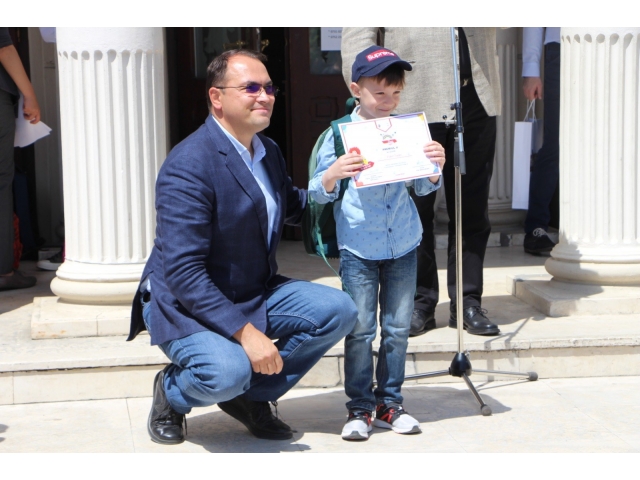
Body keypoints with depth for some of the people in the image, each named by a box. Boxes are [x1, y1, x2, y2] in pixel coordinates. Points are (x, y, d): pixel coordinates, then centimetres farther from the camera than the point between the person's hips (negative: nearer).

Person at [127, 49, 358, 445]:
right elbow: (183, 271, -28)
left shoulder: (269, 151, 5)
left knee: (339, 310, -10)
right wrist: (245, 333, -34)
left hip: (256, 294, 8)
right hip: (188, 305, -8)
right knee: (228, 371, -34)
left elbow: (291, 210, 23)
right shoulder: (189, 166, -23)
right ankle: (172, 392, 3)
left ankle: (253, 396, 7)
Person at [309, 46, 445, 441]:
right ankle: (360, 408, 12)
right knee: (360, 330, 0)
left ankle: (390, 403, 21)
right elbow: (317, 193, -3)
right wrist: (332, 175, -24)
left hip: (404, 247, 3)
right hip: (359, 249, -3)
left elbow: (422, 188, 11)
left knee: (398, 329, 9)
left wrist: (434, 169, -10)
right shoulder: (341, 134, -5)